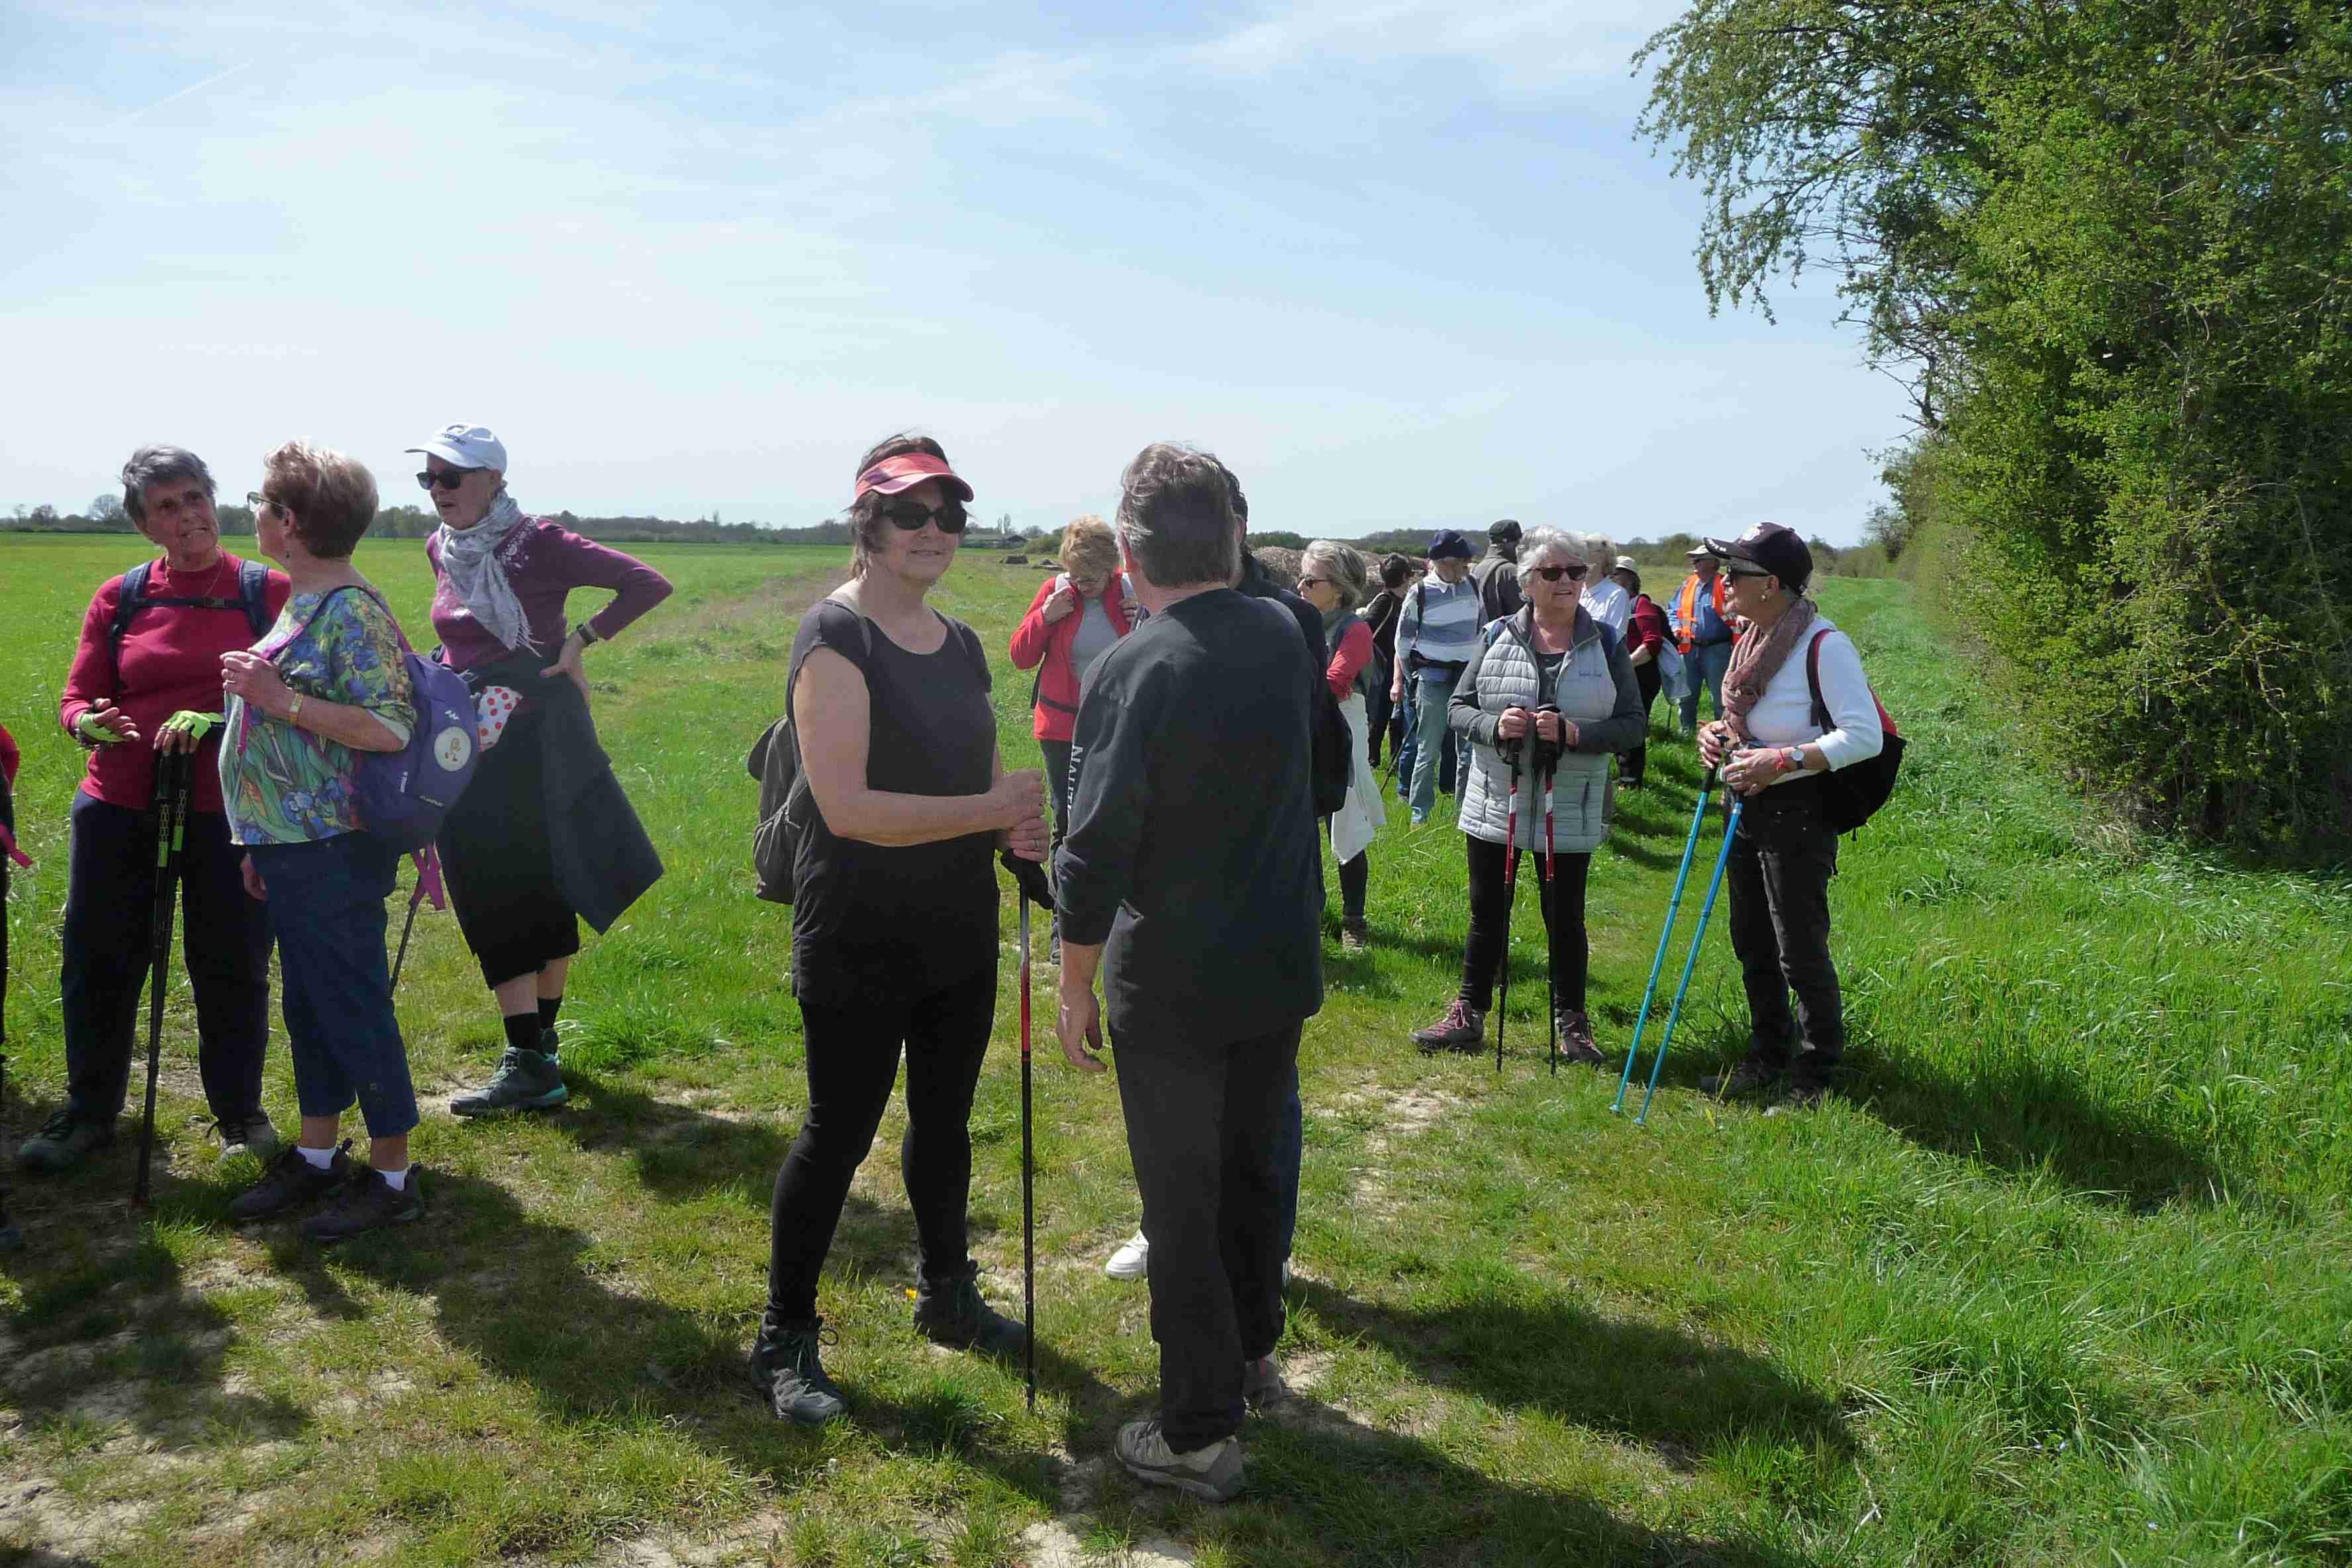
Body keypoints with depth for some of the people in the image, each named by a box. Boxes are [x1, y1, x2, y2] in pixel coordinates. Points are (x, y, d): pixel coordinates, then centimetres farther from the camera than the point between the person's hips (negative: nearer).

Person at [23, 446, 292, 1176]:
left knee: (231, 967, 7)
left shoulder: (269, 591, -2)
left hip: (229, 810, -2)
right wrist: (91, 724, -17)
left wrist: (216, 720, -21)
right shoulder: (119, 597, 5)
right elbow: (75, 699, 6)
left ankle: (239, 1113, 26)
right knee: (97, 961, 10)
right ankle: (89, 1113, 29)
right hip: (118, 809, 3)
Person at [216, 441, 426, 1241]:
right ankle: (316, 1156, 30)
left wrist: (280, 698, -25)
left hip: (334, 852, -9)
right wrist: (264, 843, 19)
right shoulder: (302, 604, 13)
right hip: (292, 847, 9)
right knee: (309, 1008, 17)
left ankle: (392, 1175, 12)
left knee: (354, 1010, 0)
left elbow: (390, 728, -24)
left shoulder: (352, 610, -16)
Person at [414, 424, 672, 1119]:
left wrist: (581, 640, -14)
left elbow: (649, 584, -15)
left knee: (541, 891, 1)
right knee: (490, 898, 6)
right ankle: (534, 1055, 14)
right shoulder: (440, 550, 8)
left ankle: (536, 1055, 8)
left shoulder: (538, 543, -11)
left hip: (533, 742, -6)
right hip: (466, 747, 6)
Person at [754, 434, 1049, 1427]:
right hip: (859, 944, -7)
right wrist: (996, 808, -25)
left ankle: (945, 1297, 40)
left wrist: (1020, 829, -3)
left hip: (958, 935, 7)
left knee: (945, 1118, 20)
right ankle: (785, 1341, 22)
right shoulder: (837, 637, -16)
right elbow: (847, 806, -25)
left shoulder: (961, 646, 9)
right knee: (839, 1133, 4)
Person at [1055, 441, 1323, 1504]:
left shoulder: (1135, 670, -20)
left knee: (1182, 1203, 7)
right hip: (1281, 966, 6)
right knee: (1253, 1167, 23)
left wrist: (1075, 988, -8)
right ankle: (1252, 1354, 41)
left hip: (1173, 985, -6)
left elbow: (1096, 853, -19)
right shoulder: (1285, 638, -2)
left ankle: (1199, 1435, 18)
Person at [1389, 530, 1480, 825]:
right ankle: (1420, 812, 9)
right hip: (1433, 678, -4)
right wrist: (1399, 680, 5)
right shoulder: (1420, 593, -7)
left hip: (1469, 676, 4)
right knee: (1428, 750, -1)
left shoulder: (1472, 587, 6)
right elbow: (1403, 639, 2)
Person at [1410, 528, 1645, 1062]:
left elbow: (1632, 723, -2)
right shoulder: (1496, 638, 1)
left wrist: (1576, 732, -20)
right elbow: (1459, 709, 3)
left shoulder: (1606, 645, 0)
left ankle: (1572, 1024, 24)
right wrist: (1494, 725, -18)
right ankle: (1468, 1015, 24)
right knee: (1487, 913, 11)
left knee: (1565, 917, 9)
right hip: (1495, 804, 1)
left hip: (1570, 812, -1)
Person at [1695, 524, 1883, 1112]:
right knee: (1752, 945, 18)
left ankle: (1813, 1080, 17)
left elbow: (1865, 735, -22)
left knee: (1801, 953, 0)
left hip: (1798, 813, -9)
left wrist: (1781, 761, -27)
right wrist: (1717, 732, 1)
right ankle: (1767, 1058, 34)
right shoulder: (1752, 638, 8)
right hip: (1747, 805, 9)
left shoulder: (1825, 645, -18)